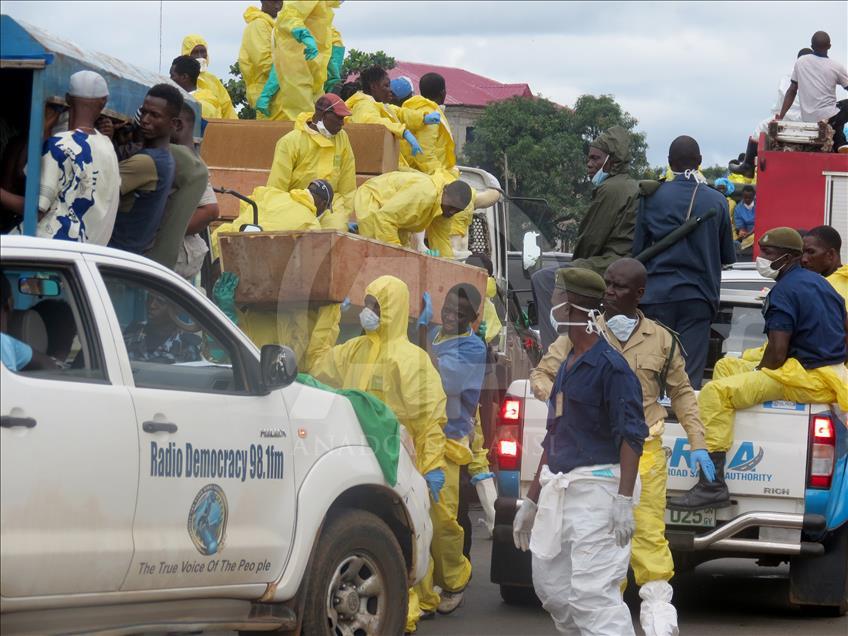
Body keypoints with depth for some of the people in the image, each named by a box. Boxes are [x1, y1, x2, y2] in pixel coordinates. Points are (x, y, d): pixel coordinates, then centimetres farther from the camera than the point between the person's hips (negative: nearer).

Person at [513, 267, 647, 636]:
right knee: (550, 586, 13)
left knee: (592, 592, -16)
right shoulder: (566, 367, 17)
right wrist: (531, 501, 25)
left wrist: (624, 500, -25)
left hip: (596, 489, -10)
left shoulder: (609, 365, -11)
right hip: (558, 491, 10)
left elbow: (631, 436, -17)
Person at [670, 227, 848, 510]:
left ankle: (713, 485, -30)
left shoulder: (784, 291, -13)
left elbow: (777, 354, -19)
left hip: (806, 380, -11)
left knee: (715, 392, -21)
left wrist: (758, 372, 2)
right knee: (726, 366, 22)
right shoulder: (818, 282, 18)